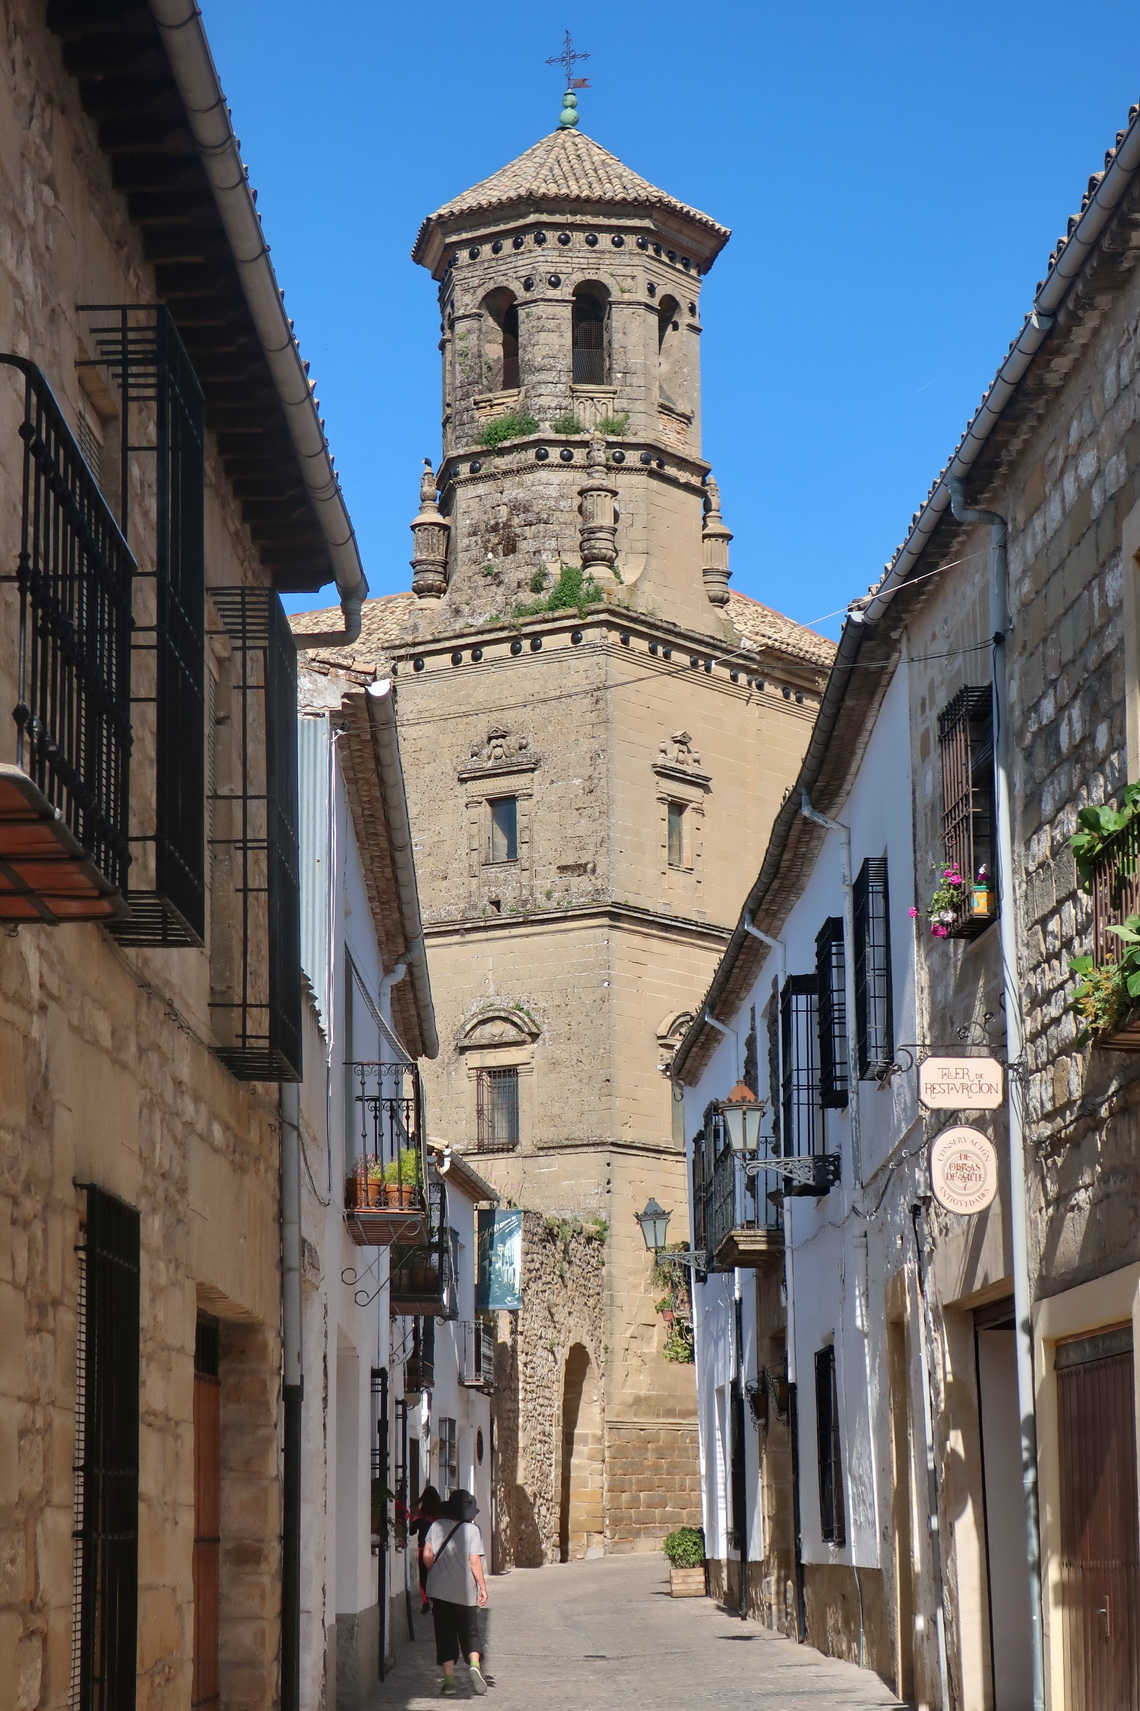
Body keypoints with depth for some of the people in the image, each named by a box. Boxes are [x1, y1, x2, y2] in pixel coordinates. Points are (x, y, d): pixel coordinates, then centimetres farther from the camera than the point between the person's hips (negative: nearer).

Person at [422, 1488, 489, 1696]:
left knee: (445, 1635, 8)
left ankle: (448, 1679, 4)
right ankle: (474, 1665, -15)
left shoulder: (437, 1526, 2)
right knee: (469, 1631, 10)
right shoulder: (472, 1530, -6)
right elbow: (475, 1561, -11)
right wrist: (483, 1587, -5)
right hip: (465, 1591, -2)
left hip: (439, 1590, 2)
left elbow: (427, 1555, 1)